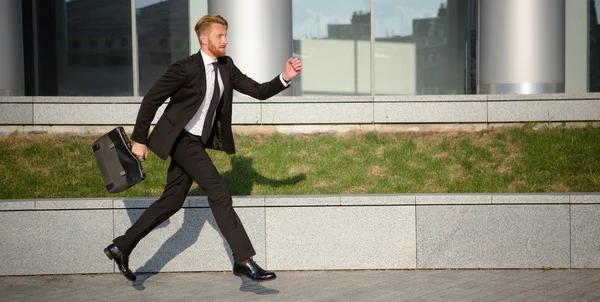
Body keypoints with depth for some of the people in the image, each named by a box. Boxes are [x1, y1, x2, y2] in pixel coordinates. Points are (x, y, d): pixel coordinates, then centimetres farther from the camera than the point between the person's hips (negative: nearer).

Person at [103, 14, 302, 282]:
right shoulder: (186, 68, -17)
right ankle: (243, 260, -9)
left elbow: (258, 91, 1)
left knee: (172, 200, 12)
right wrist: (139, 139, -8)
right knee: (219, 193, -12)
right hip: (181, 139, -8)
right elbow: (151, 99, -11)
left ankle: (121, 247, 21)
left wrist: (285, 78, -16)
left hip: (198, 142, 8)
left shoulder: (226, 66, 4)